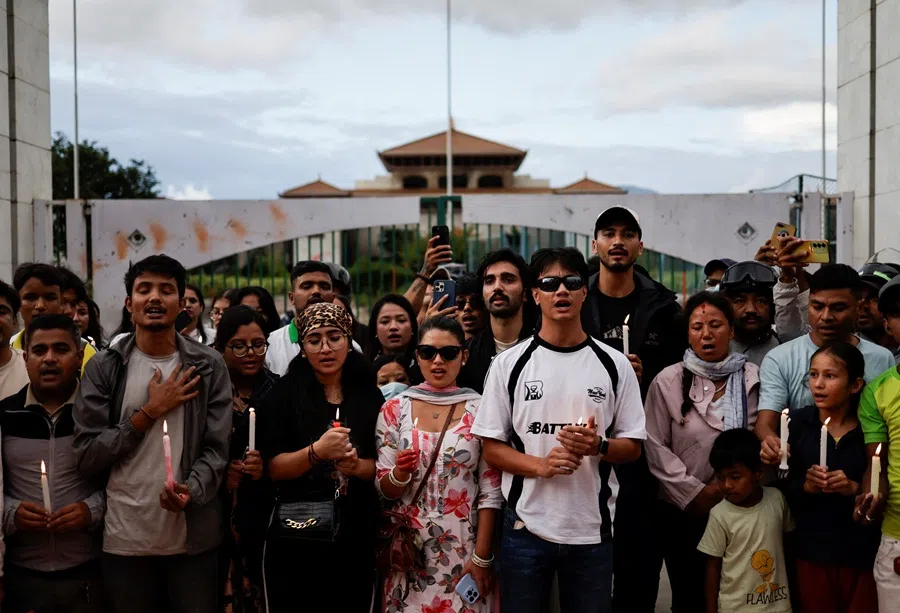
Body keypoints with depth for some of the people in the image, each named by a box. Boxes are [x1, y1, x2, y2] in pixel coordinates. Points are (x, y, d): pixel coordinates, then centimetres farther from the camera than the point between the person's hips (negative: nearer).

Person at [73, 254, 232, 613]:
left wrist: (190, 491, -22)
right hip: (124, 539, 1)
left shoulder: (208, 366, 2)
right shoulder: (103, 369, 2)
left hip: (193, 538, 0)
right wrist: (149, 413, -10)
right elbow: (87, 457, -4)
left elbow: (216, 449, -3)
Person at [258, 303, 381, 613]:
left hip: (355, 535, 2)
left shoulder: (369, 395, 5)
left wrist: (356, 466, -14)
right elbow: (273, 468, -5)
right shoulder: (284, 393, -2)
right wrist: (316, 451, -22)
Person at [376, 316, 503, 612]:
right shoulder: (395, 408, 0)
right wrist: (401, 473, -19)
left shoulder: (481, 409, -2)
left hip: (463, 549, -1)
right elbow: (385, 490, 2)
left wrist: (482, 557, -8)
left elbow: (490, 490, -3)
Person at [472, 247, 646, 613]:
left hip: (593, 530, 1)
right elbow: (492, 449, 1)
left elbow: (632, 447, 6)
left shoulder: (614, 364, 3)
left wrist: (598, 446, -15)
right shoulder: (509, 364, 0)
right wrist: (541, 465, -16)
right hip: (526, 528, -1)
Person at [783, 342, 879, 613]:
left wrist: (854, 488, -20)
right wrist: (807, 485, -18)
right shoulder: (800, 422, -3)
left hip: (863, 553, -1)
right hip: (812, 550, 1)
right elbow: (785, 489, 1)